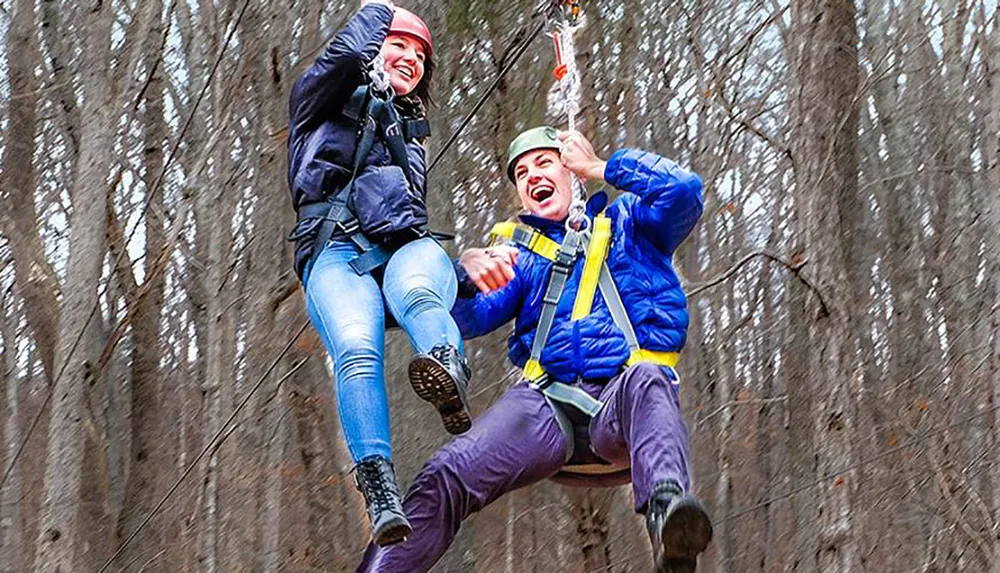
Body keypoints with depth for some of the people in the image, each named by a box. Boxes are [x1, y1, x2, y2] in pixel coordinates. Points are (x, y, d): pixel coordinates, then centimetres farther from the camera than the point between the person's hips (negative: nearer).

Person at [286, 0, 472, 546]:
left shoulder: (409, 135, 39)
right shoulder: (323, 103, 25)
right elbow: (346, 54, 4)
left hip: (408, 247, 2)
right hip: (337, 258, -2)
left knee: (417, 294, -39)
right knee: (356, 352, -35)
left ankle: (449, 377, -73)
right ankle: (380, 495, -50)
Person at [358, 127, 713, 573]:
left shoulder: (627, 223, 23)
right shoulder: (518, 249, 27)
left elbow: (685, 192, 2)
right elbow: (465, 319, 9)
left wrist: (597, 167, 11)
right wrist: (469, 273, -15)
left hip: (620, 404, -3)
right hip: (547, 405, 3)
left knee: (645, 380, -42)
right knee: (447, 475, -25)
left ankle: (666, 508, -69)